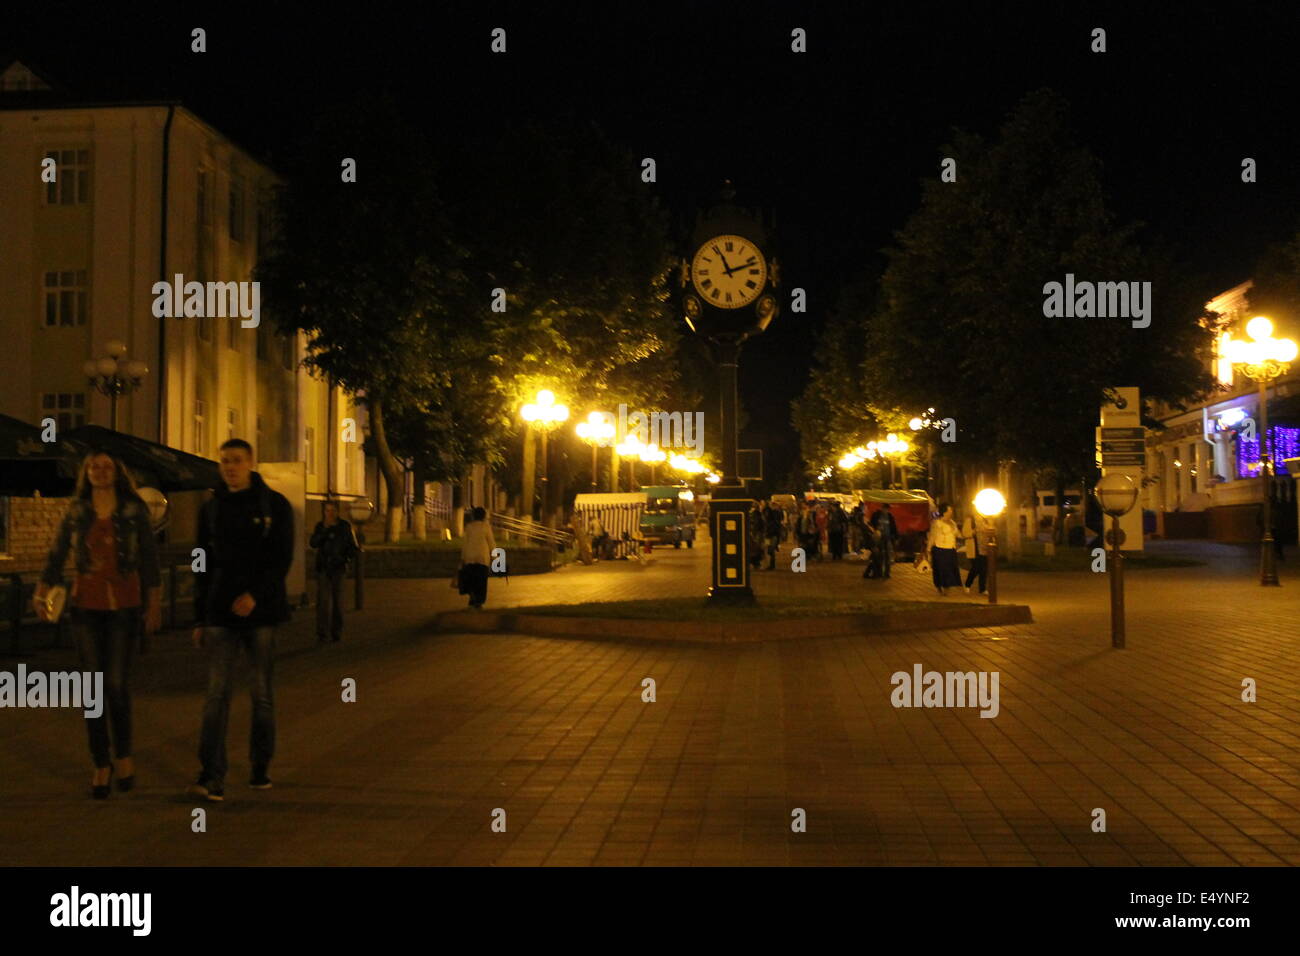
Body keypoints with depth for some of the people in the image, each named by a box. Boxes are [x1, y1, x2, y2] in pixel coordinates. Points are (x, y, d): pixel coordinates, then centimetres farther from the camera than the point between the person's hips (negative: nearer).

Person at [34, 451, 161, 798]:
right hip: (87, 604, 2)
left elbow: (149, 557, 2)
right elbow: (56, 555, 3)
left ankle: (123, 755, 14)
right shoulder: (75, 512, 5)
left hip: (124, 604, -2)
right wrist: (42, 592, -11)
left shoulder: (135, 510, 0)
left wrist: (154, 603, 0)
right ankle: (101, 765, 12)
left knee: (117, 683, -8)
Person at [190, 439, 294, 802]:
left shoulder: (274, 505, 1)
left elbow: (282, 558, -6)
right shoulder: (211, 508, 10)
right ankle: (212, 775, -11)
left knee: (263, 693, 5)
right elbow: (203, 566, 13)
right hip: (220, 613, 2)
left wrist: (255, 595, -20)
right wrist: (199, 618, 10)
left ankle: (260, 768, 18)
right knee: (217, 693, -7)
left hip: (261, 611, -2)